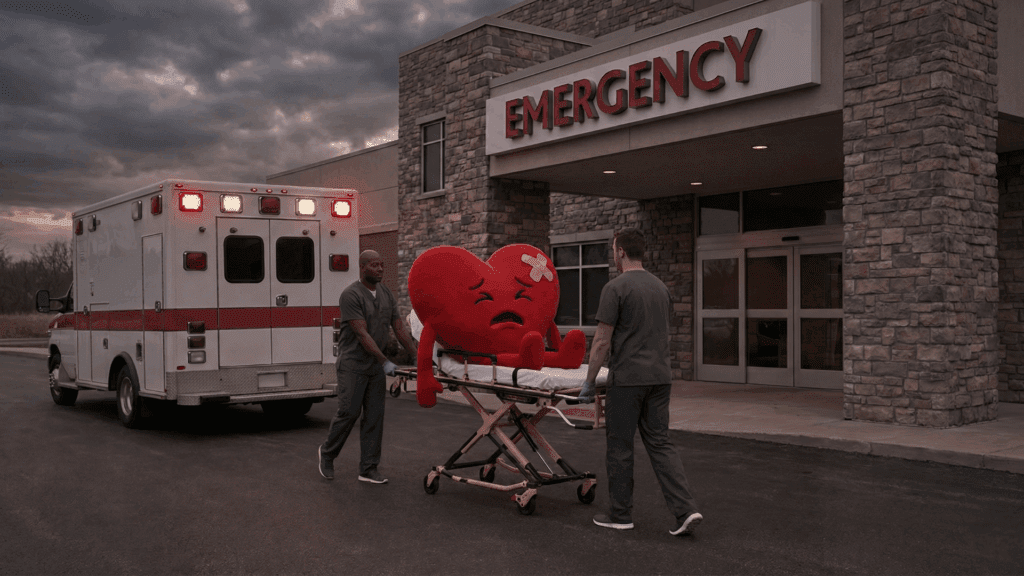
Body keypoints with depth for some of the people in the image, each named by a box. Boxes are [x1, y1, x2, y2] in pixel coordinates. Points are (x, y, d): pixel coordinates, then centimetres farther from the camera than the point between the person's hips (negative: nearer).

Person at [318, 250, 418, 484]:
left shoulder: (386, 295, 9)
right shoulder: (351, 295, -13)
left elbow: (400, 328, 8)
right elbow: (362, 333, -18)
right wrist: (385, 361, -23)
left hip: (376, 367, 6)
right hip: (353, 365, -6)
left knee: (375, 416, 4)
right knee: (348, 412, -4)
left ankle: (369, 469, 10)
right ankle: (327, 453, 22)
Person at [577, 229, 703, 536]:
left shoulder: (616, 288, -12)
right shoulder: (661, 287, 13)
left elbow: (602, 341, -13)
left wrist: (589, 382, -5)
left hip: (627, 379, -7)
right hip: (660, 378, 7)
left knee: (619, 447, 5)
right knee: (659, 443, 10)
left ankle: (620, 515, 16)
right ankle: (685, 509, -1)